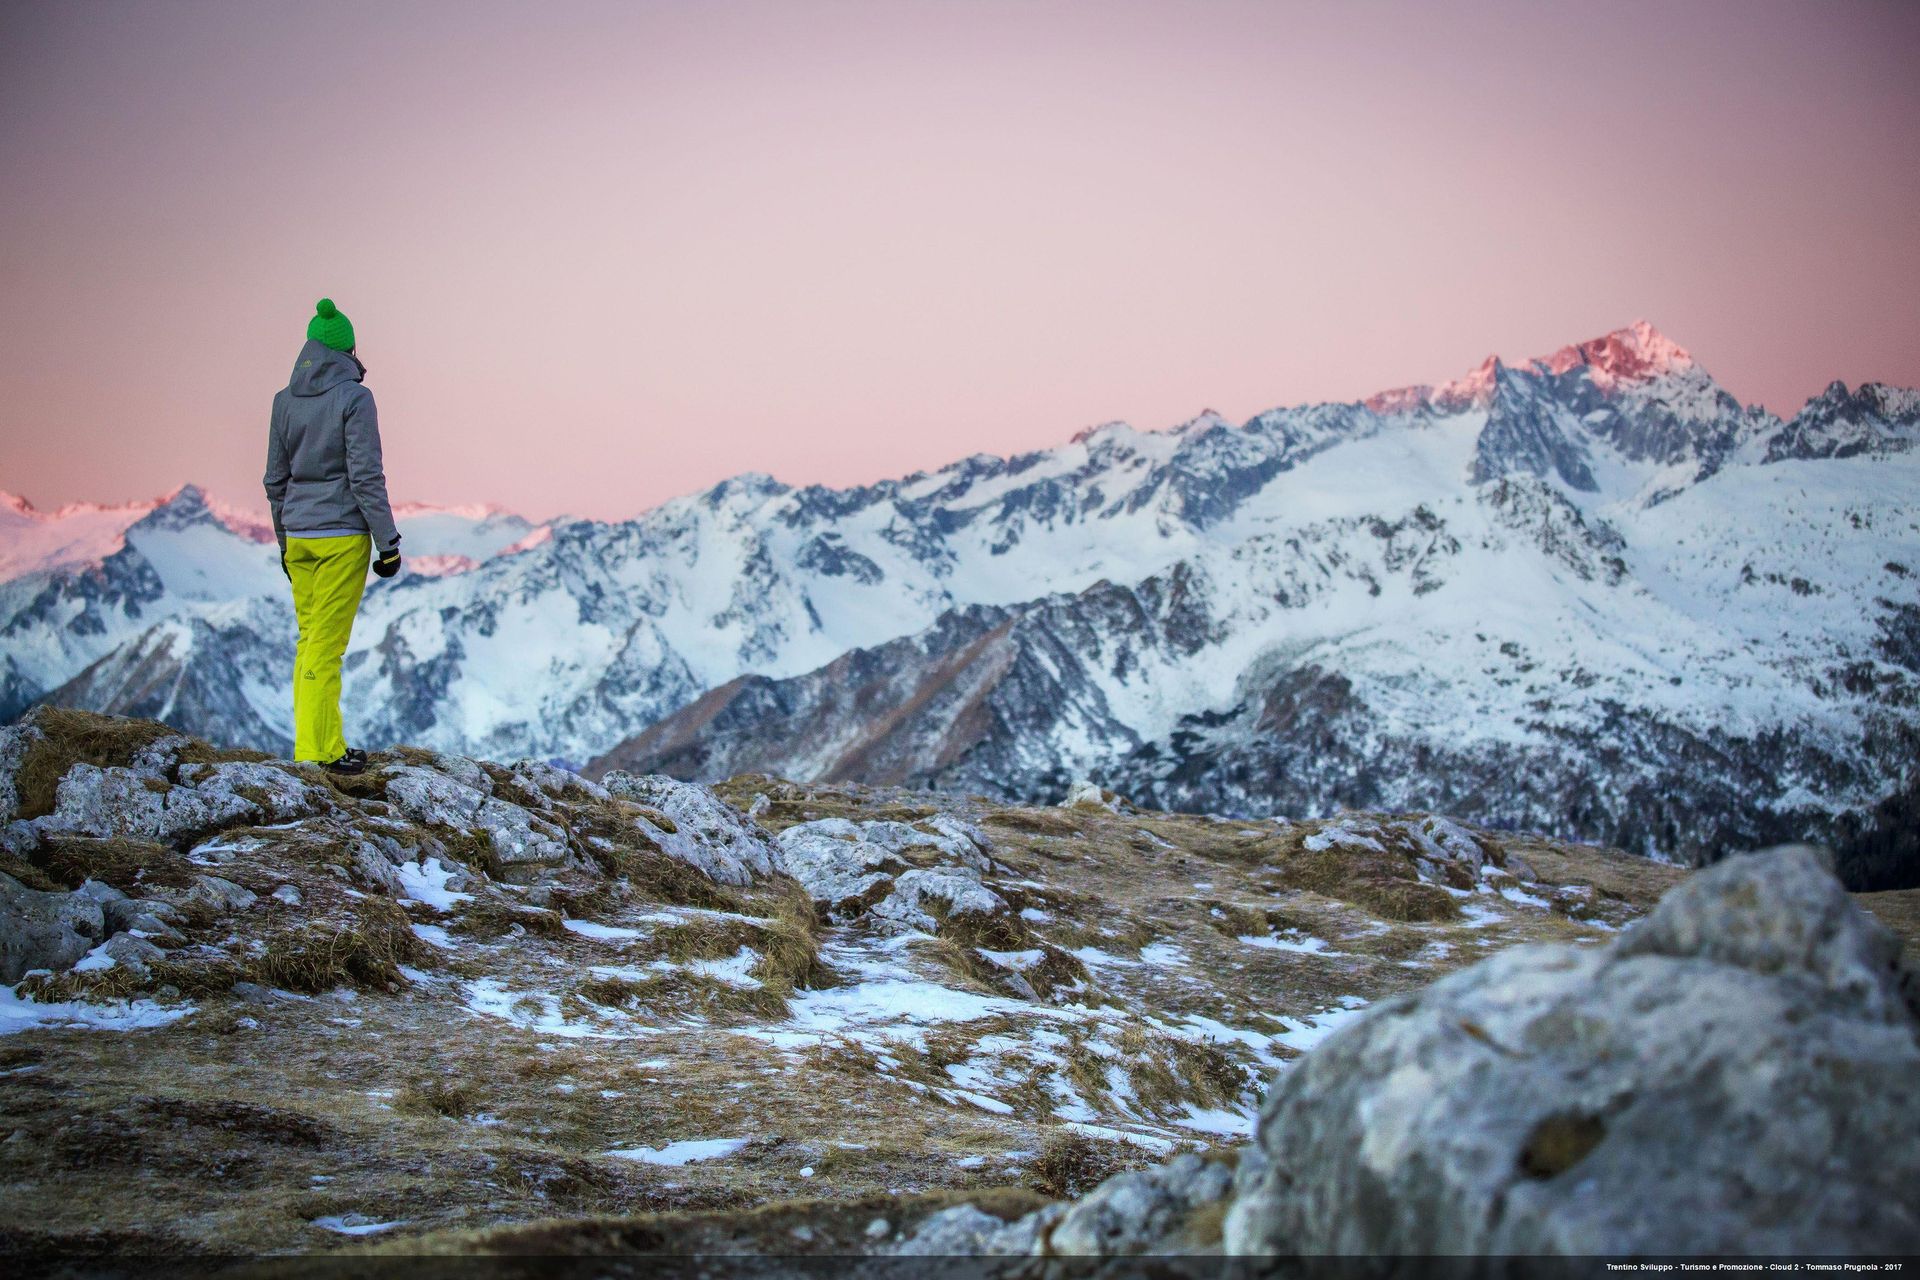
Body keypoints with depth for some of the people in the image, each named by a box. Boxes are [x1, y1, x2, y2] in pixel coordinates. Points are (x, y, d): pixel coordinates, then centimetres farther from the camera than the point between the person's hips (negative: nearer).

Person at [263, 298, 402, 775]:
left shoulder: (285, 400, 7)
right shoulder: (353, 397, -10)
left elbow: (276, 478, 12)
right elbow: (365, 476, -14)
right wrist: (388, 542, -8)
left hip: (298, 535, 6)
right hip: (343, 535, -6)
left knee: (310, 640, 12)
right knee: (327, 645, -3)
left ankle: (327, 745, 16)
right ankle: (316, 751, 1)